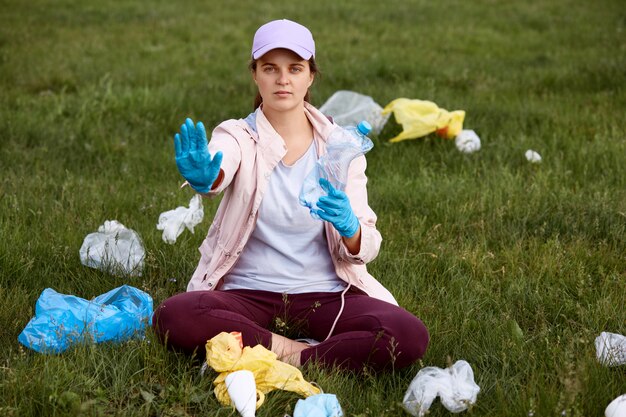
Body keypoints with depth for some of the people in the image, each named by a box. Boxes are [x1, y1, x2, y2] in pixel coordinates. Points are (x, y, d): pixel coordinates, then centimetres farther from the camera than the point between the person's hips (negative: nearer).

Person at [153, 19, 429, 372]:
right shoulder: (238, 137, -1)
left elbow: (367, 248, -1)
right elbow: (218, 171, -28)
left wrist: (347, 224, -25)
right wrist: (203, 177, -53)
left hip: (324, 295, 1)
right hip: (247, 294, -1)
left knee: (410, 336, -28)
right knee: (173, 316, -32)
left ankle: (294, 361, -15)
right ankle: (290, 348, -17)